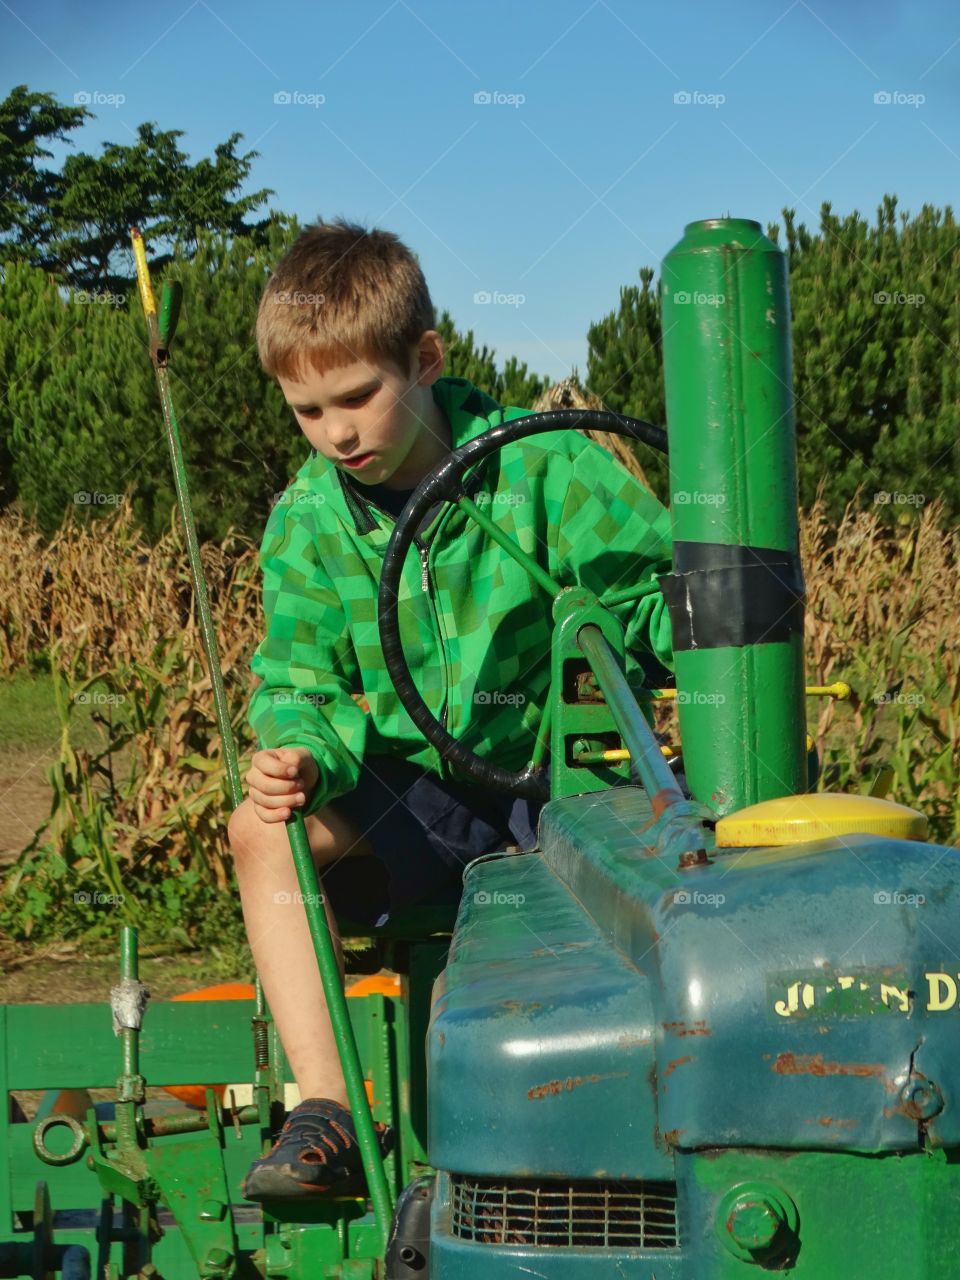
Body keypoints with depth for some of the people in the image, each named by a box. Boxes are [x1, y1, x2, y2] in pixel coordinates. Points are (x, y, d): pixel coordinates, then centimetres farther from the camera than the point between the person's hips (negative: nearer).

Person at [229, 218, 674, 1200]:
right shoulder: (306, 521, -2)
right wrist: (304, 757, -24)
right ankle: (325, 1108, -26)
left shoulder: (542, 470, -12)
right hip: (414, 796, 2)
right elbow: (302, 687, -1)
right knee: (262, 831, -23)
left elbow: (660, 601, -8)